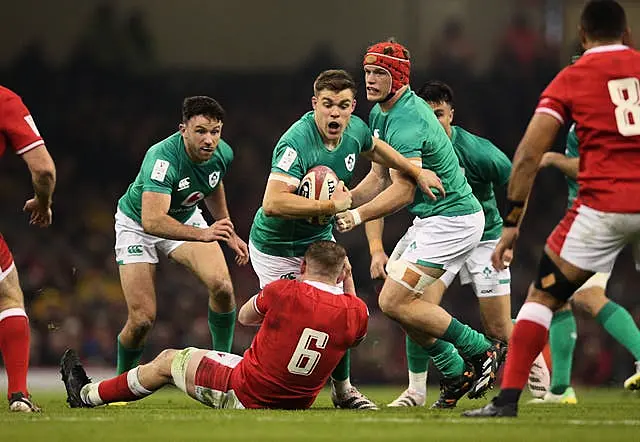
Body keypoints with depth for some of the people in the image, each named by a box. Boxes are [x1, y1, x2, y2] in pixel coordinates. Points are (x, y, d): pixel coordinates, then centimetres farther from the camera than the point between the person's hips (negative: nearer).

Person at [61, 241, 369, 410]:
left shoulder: (283, 292, -18)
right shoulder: (357, 314, -10)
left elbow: (244, 316, 3)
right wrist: (349, 280, 18)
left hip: (242, 397, -4)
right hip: (294, 408, 4)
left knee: (168, 361, 18)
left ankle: (86, 396, 35)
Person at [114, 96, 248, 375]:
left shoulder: (222, 154, -18)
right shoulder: (163, 158, -38)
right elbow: (151, 220, -49)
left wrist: (229, 233, 12)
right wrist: (202, 234, -60)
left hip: (186, 218, 5)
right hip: (137, 224, -5)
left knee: (222, 287, -20)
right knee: (142, 319, -12)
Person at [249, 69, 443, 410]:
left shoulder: (355, 130, -9)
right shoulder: (297, 143, -33)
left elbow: (375, 148, 19)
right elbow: (272, 203, -43)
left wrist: (416, 171, 22)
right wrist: (331, 205, -39)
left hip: (319, 239, 7)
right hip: (276, 249, -6)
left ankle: (342, 389, 24)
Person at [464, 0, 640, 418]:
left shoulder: (570, 78, 6)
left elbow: (528, 156, 0)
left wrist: (511, 224, 4)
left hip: (603, 206, -2)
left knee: (542, 296, 8)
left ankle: (508, 398, 0)